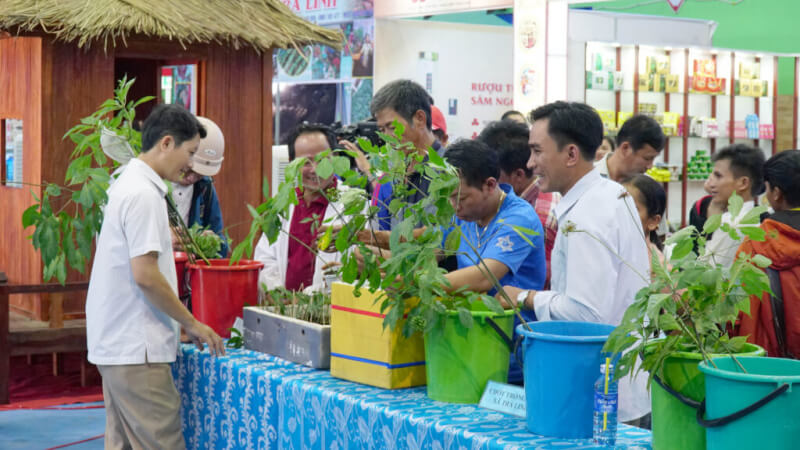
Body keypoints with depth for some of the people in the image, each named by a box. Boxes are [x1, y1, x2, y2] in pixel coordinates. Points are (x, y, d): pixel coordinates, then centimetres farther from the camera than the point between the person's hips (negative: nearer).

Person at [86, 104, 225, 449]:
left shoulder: (128, 184, 15)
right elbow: (145, 275, -20)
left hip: (115, 342, 10)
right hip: (135, 346, -10)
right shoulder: (144, 194, -16)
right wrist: (192, 324, -10)